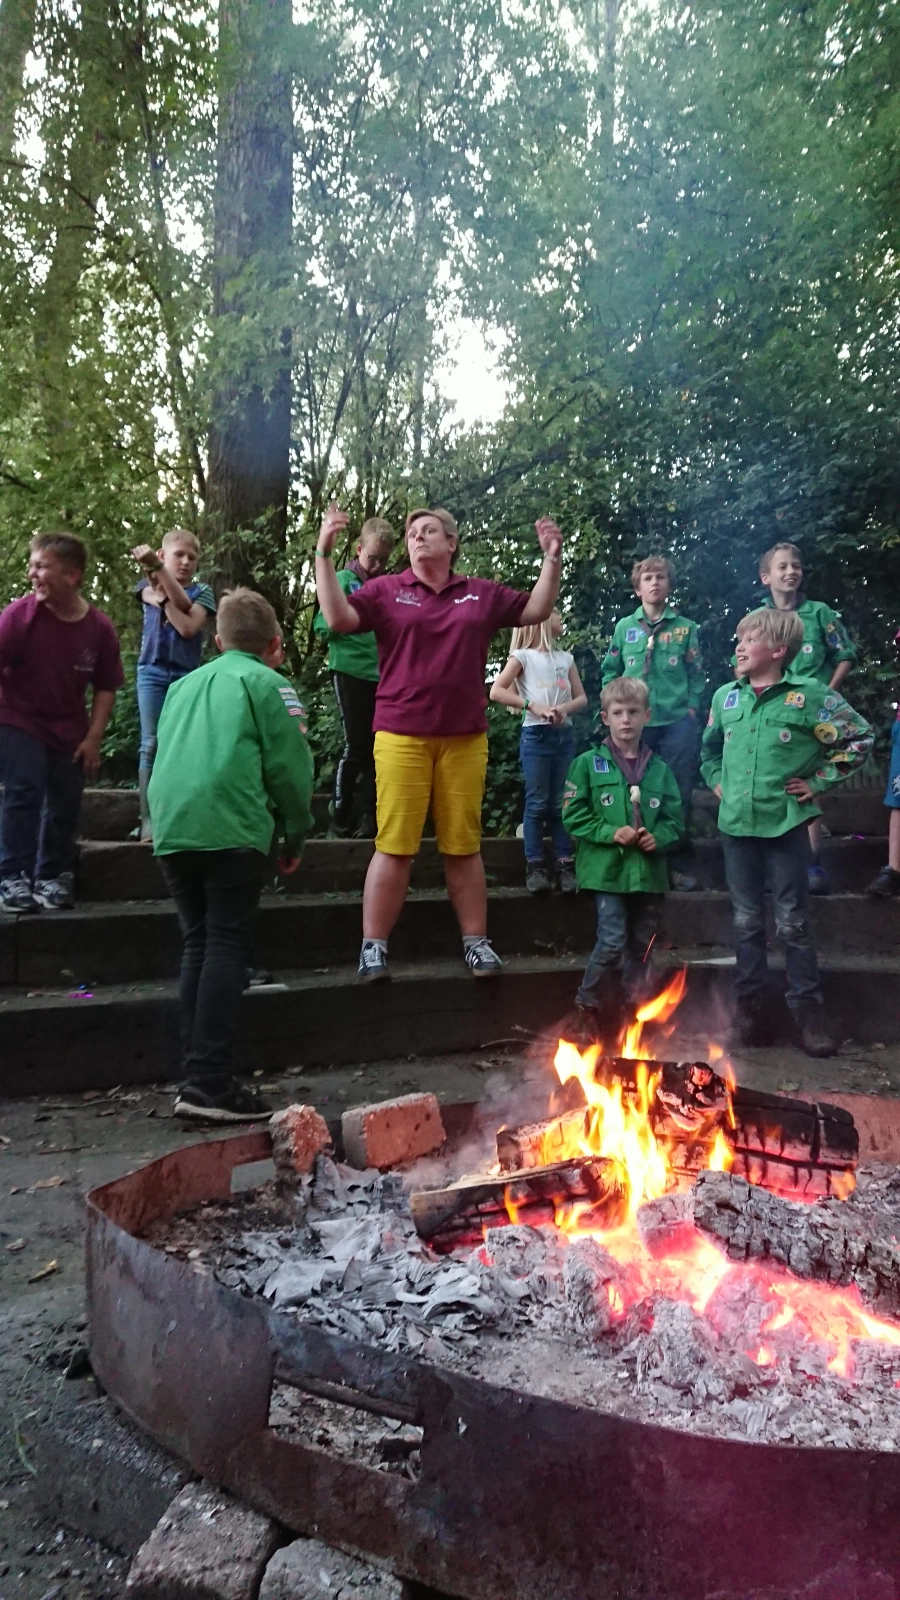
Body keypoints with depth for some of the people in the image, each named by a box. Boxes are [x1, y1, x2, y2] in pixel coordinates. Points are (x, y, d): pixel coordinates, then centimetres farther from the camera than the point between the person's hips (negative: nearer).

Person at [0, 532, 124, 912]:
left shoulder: (100, 628, -12)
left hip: (70, 730, 3)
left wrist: (93, 739, -5)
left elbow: (105, 688, -2)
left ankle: (51, 877, 22)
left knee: (66, 803, 6)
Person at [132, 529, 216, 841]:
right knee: (151, 744, -5)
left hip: (186, 675, 0)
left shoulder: (201, 591, 5)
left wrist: (164, 597, -13)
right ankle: (149, 819, -5)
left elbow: (189, 627, -13)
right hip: (152, 672, 1)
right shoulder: (150, 586, 9)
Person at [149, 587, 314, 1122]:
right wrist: (296, 833, 7)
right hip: (230, 828, -6)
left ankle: (196, 1077, 12)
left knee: (199, 946, 12)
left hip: (171, 827, 6)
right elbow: (290, 765, -2)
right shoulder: (267, 682, 6)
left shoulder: (183, 685, 25)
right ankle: (210, 1084, -9)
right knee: (228, 947, -5)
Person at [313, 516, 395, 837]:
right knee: (356, 746, -4)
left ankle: (370, 818, 16)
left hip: (382, 675, 4)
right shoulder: (344, 580, -2)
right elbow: (321, 624, -6)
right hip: (351, 672, -4)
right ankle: (339, 815, 11)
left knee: (376, 748, 7)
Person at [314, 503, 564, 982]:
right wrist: (324, 553, -12)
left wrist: (551, 559, 7)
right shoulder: (385, 590, 5)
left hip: (465, 739, 2)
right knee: (394, 846, -3)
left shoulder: (482, 594, 13)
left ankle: (476, 942, 18)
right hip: (401, 736, -2)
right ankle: (373, 947, 5)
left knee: (463, 846, 8)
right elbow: (338, 618, -8)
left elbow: (537, 610, 17)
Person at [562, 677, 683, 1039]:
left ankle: (631, 1010, 24)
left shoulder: (659, 769, 8)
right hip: (607, 870, -4)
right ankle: (588, 1007, 9)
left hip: (649, 871, 4)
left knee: (640, 944, 10)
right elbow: (574, 815, -3)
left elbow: (675, 817, 10)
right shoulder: (589, 764, 0)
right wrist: (611, 833, -14)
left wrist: (660, 838, -10)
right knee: (612, 941, -12)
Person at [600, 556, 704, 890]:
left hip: (677, 722, -1)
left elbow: (697, 675, 6)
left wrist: (692, 708, -5)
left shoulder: (686, 628, 7)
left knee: (678, 794, 2)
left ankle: (679, 865, 12)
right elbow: (609, 672, 12)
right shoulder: (625, 627, 9)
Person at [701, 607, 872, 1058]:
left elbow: (859, 737, -4)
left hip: (785, 824, -4)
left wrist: (818, 782, -6)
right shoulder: (726, 696, 7)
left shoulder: (809, 695, -8)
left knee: (792, 923, 3)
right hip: (736, 824, 4)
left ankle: (808, 1012, 15)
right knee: (747, 922, 11)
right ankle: (752, 1009, 21)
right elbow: (709, 746, 24)